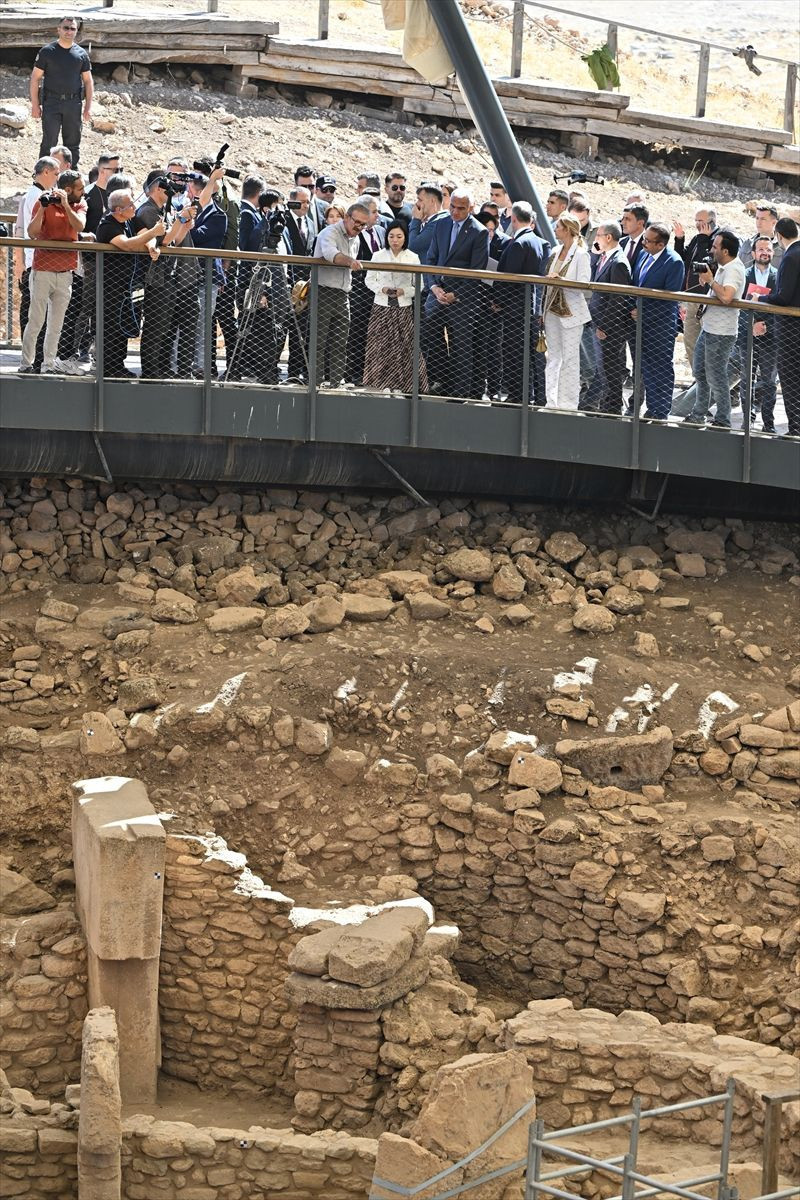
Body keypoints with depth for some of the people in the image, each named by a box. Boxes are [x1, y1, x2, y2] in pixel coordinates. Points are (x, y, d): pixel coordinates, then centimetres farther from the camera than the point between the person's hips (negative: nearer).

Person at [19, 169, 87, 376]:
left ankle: (50, 363, 15)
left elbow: (79, 226, -12)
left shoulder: (80, 205, 7)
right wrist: (43, 207, -25)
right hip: (43, 271, -5)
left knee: (56, 322, 9)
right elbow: (32, 233, -15)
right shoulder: (43, 203, -6)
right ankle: (26, 364, 2)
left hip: (65, 272, 5)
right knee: (36, 320, -3)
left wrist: (65, 204, -21)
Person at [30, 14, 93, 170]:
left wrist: (88, 107, 4)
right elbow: (35, 78, 1)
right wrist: (35, 104, -5)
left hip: (73, 104, 3)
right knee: (49, 142, -5)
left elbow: (88, 81, 11)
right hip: (51, 102, -3)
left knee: (73, 143, 9)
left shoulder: (81, 54, 7)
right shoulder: (47, 51, -1)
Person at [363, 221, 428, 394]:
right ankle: (379, 384, 7)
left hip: (403, 308, 0)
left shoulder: (413, 258, 0)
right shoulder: (378, 256, 2)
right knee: (379, 347, -1)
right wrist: (382, 289, -9)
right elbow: (369, 280, 9)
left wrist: (404, 291, -14)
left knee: (402, 348, -3)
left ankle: (399, 386, 4)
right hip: (381, 307, 0)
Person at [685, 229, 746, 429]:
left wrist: (710, 280, -21)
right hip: (709, 328, 10)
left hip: (721, 333, -10)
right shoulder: (723, 267, 10)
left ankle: (722, 421, 8)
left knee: (716, 378, -2)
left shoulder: (733, 270, -20)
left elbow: (726, 296, -35)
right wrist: (707, 280, 4)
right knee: (700, 371, 20)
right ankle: (699, 414, 32)